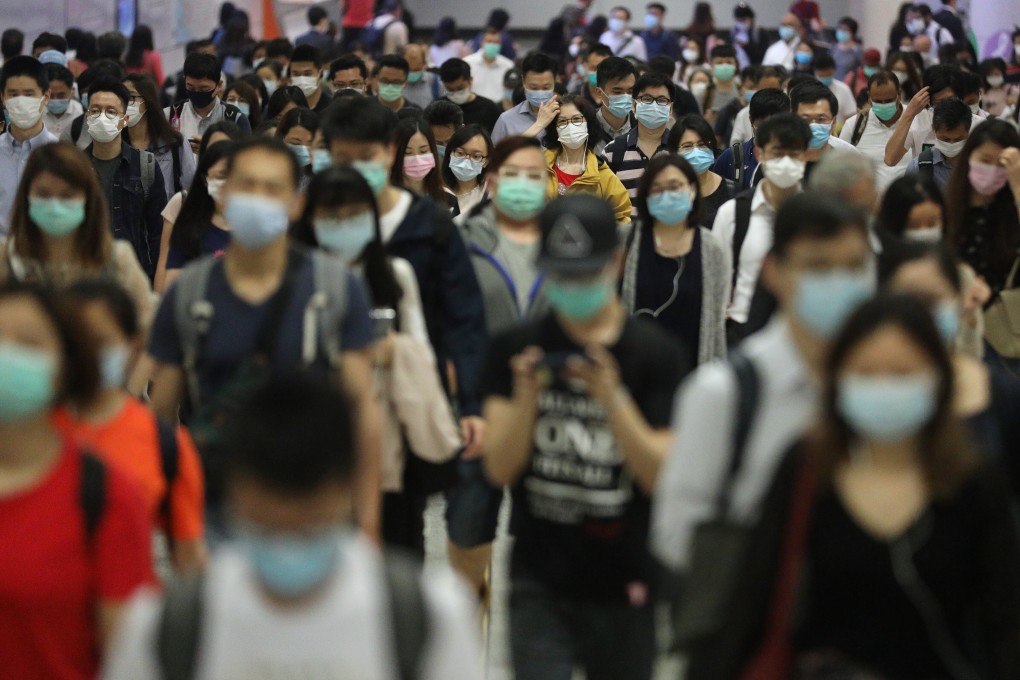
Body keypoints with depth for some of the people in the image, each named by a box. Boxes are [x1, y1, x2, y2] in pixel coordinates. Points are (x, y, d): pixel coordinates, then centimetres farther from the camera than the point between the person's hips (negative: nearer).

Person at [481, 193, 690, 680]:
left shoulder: (656, 353, -4)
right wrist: (526, 398, -20)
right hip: (539, 584, 0)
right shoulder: (516, 349, 1)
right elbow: (500, 470, -4)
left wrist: (612, 397, -24)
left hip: (624, 585, 0)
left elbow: (661, 477, -11)